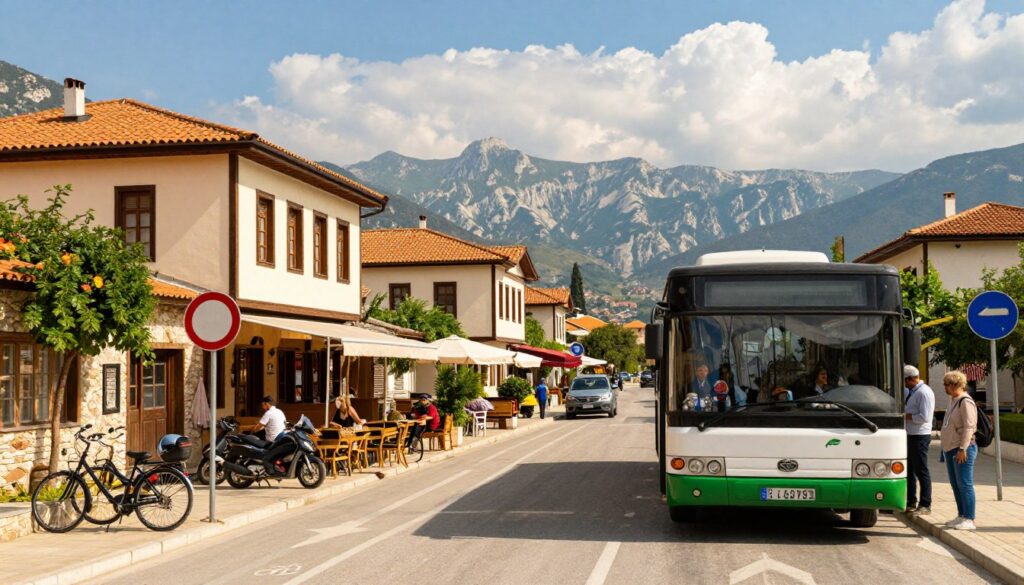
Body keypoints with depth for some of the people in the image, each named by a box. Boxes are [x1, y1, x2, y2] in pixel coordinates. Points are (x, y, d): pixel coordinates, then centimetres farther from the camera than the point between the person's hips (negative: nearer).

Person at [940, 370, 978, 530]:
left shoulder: (965, 402, -14)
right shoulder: (953, 401, 16)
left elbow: (969, 427, -20)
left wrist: (963, 448, -22)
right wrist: (946, 448, 21)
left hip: (962, 449, -10)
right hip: (950, 449, 10)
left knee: (965, 484, -7)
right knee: (956, 485, 14)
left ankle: (969, 519, -5)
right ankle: (961, 516, 22)